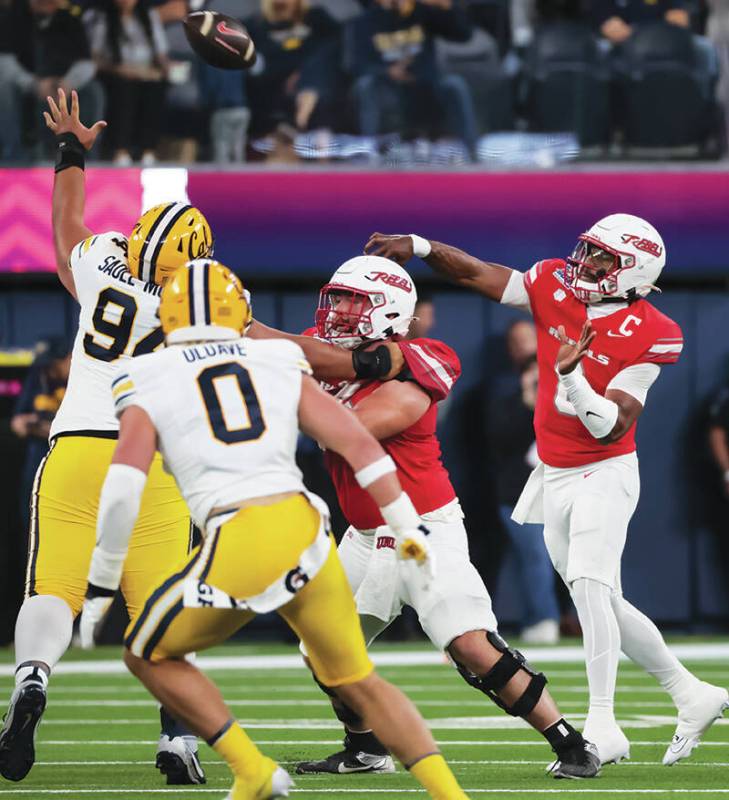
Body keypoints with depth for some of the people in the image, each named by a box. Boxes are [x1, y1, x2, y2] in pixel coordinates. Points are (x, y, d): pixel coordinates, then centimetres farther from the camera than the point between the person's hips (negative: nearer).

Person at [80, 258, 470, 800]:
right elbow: (357, 444, 11)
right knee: (358, 683, 19)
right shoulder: (282, 367, 18)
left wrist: (102, 583, 7)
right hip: (306, 531, 3)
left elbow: (123, 490, -2)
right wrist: (410, 529, 14)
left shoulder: (150, 387, 11)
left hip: (237, 547, -3)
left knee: (149, 653, 21)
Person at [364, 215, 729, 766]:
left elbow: (611, 427, -22)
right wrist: (420, 246, -11)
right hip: (554, 476, 7)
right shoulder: (554, 287, -2)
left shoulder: (646, 338, -16)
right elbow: (476, 274, 3)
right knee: (602, 603, 12)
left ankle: (602, 728, -22)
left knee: (590, 585, -22)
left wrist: (571, 375, -34)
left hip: (604, 474, -6)